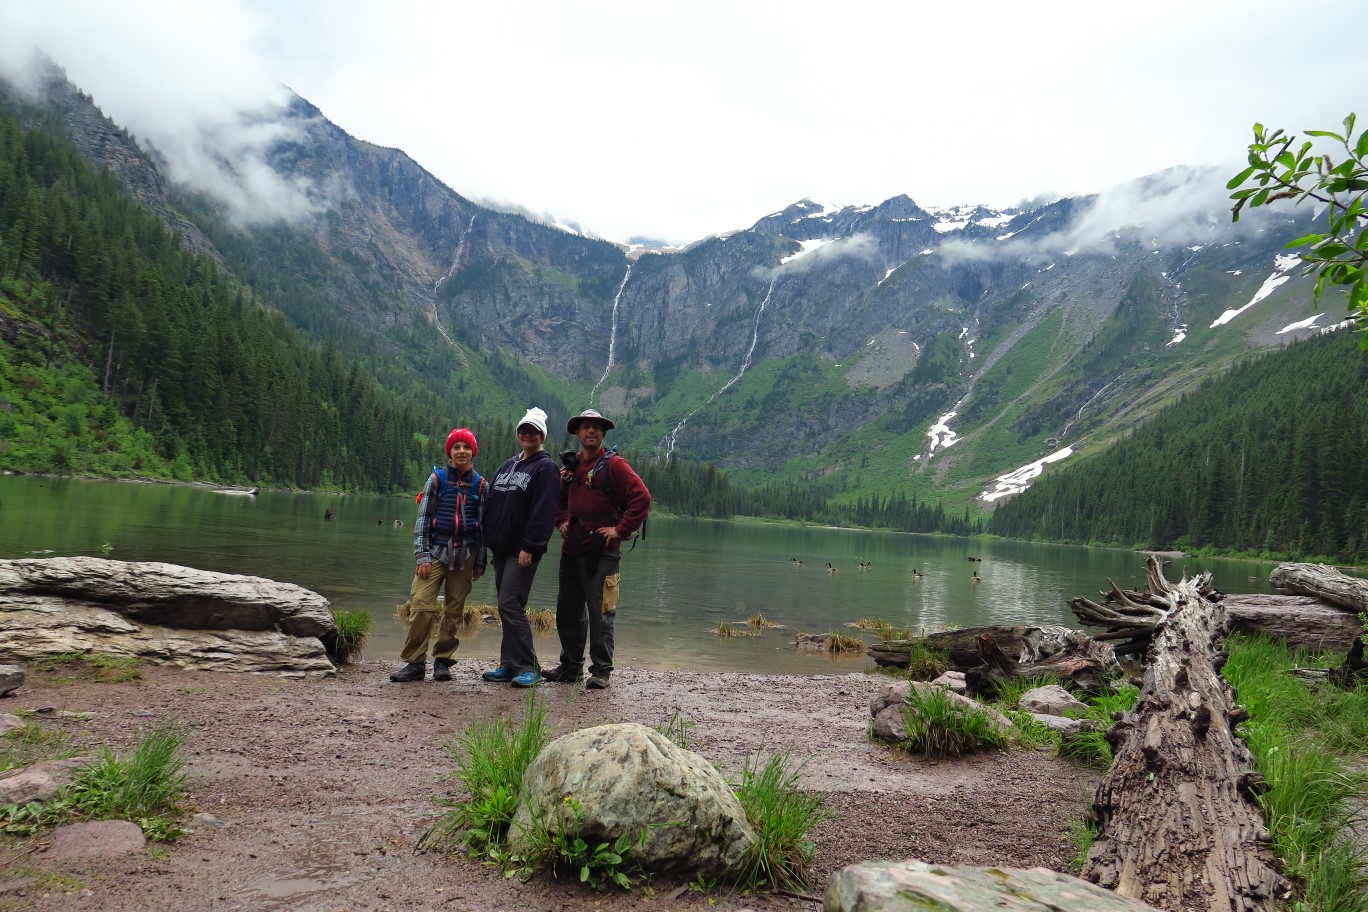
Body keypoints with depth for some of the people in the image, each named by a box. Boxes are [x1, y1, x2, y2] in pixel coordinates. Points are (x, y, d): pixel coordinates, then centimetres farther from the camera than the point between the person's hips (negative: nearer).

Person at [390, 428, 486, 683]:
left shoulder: (480, 485, 5)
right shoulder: (437, 479, 3)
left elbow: (484, 524, 7)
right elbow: (422, 518, 2)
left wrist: (479, 563, 5)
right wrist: (421, 555, -6)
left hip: (465, 554, 1)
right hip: (436, 550, -1)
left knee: (454, 609, 6)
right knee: (421, 604, -11)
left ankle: (442, 660, 18)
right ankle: (415, 662, -2)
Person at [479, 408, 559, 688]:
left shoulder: (545, 468, -6)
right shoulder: (507, 466, 18)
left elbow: (543, 511, -16)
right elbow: (490, 504, 20)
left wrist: (530, 547, -21)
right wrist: (487, 539, 12)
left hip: (523, 551, -8)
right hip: (501, 549, 8)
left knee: (510, 606, -13)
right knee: (508, 607, 11)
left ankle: (528, 668, -8)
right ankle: (509, 665, 18)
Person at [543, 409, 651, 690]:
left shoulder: (613, 464, -6)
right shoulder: (571, 465, 15)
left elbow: (641, 497, -15)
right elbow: (559, 498, 33)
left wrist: (620, 530, -15)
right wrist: (561, 521, 16)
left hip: (601, 551, -7)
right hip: (571, 549, 7)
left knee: (600, 613, -3)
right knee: (567, 610, 13)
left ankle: (601, 671, 6)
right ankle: (570, 666, 25)